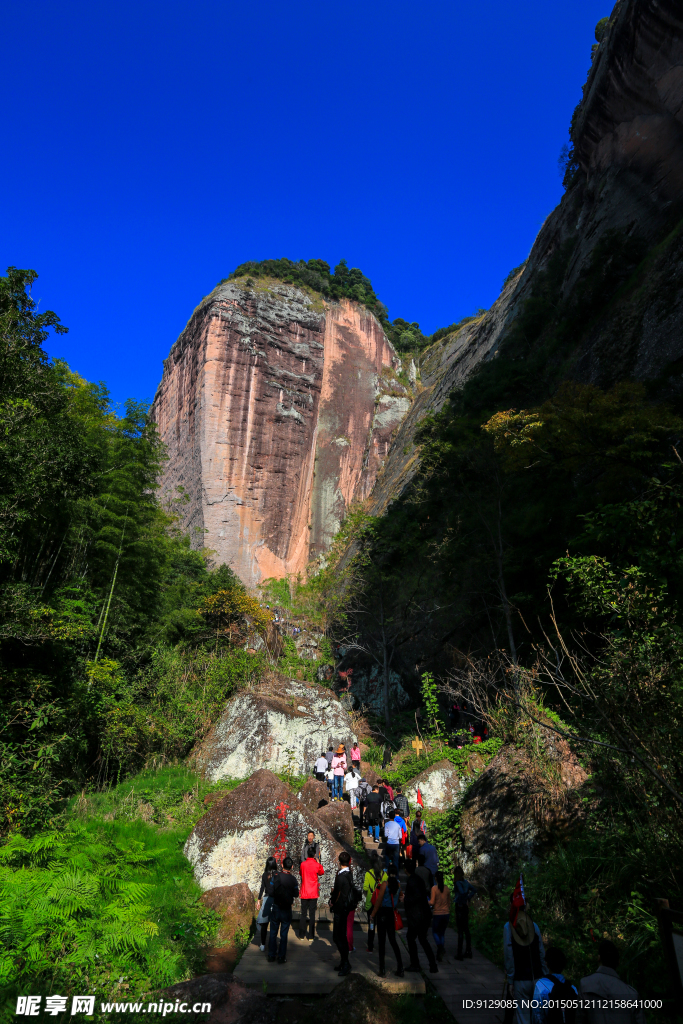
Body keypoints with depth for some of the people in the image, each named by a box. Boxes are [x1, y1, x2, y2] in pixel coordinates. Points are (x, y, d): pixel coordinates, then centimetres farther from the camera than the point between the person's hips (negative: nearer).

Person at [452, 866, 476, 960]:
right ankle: (468, 952, 24)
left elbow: (462, 892, -31)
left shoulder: (457, 883, -16)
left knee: (460, 931, -1)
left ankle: (460, 954, 4)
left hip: (459, 907, -7)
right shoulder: (465, 882, 6)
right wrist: (468, 899, 8)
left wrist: (460, 902, -17)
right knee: (466, 930, 16)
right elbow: (474, 890, 11)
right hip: (466, 907, 7)